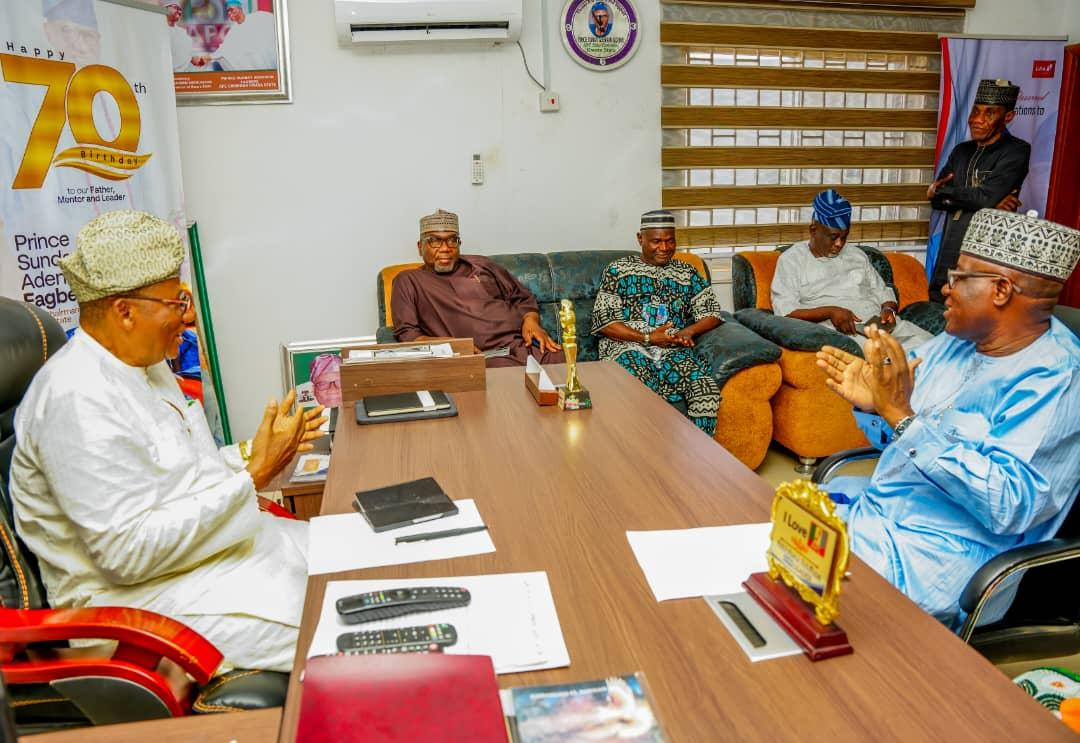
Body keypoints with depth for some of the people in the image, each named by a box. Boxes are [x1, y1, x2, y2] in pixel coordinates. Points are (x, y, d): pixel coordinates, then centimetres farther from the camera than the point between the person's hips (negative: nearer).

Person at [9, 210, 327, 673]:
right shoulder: (79, 399, -23)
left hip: (216, 540, 9)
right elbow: (130, 552, -26)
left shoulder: (144, 365, 6)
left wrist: (255, 453, -2)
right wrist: (252, 475, -25)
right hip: (134, 591, -9)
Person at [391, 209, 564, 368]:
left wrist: (531, 321, 3)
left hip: (526, 343, 5)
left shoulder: (480, 265, 25)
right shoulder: (408, 281, 15)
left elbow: (522, 298, 27)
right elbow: (406, 334, 5)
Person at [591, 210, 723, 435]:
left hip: (674, 349, 3)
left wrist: (688, 331, -9)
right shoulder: (618, 270, 10)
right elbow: (603, 321, 2)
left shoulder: (686, 273, 19)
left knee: (707, 389, -29)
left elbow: (712, 313, 13)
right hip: (628, 345, -2)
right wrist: (647, 338, -10)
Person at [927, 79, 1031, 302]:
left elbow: (983, 197, -17)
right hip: (948, 255, 6)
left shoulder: (1016, 151, -5)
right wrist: (990, 201, -10)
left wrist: (941, 191, -2)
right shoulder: (961, 151, 15)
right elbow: (936, 199, 4)